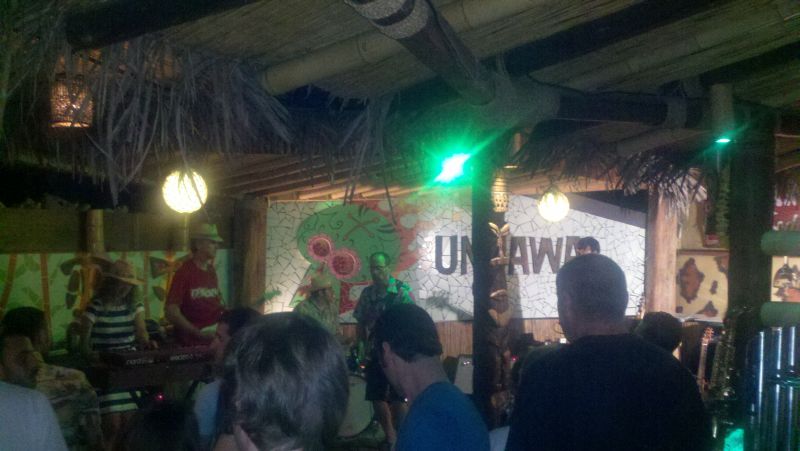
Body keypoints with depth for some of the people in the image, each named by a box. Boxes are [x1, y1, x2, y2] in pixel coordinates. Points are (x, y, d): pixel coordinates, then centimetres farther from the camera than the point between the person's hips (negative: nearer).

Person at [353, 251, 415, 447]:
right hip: (375, 352, 5)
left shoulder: (402, 291, -8)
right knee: (376, 397, 8)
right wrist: (363, 344, -2)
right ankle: (390, 438, 24)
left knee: (396, 398, -3)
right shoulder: (367, 293, 5)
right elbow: (361, 323, 11)